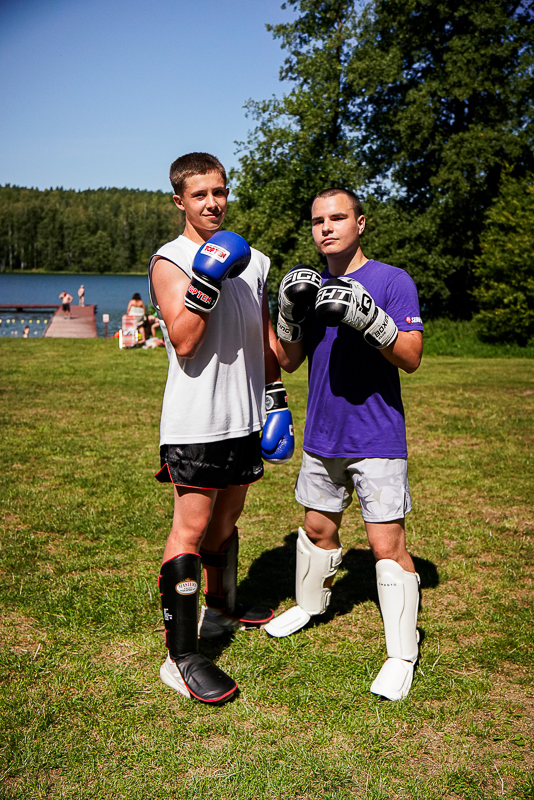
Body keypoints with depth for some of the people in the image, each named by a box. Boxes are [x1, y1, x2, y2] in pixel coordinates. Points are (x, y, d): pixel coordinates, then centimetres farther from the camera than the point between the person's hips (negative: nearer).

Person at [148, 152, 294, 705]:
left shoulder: (251, 260, 14)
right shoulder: (170, 261, -6)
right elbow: (184, 343, -17)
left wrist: (276, 400, 15)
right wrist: (207, 281, -25)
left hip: (244, 417, 7)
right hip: (196, 422, -6)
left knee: (227, 516, 19)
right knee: (191, 527, -6)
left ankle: (220, 608, 39)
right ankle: (181, 659, -1)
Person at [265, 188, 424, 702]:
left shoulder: (392, 282, -9)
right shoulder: (311, 286, 9)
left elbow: (411, 357, -16)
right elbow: (287, 361, 8)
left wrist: (369, 318, -30)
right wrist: (290, 311, -9)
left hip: (377, 439, -6)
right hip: (322, 434, 6)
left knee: (387, 545, -5)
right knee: (318, 527, 21)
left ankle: (402, 654, 9)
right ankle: (310, 605, 45)